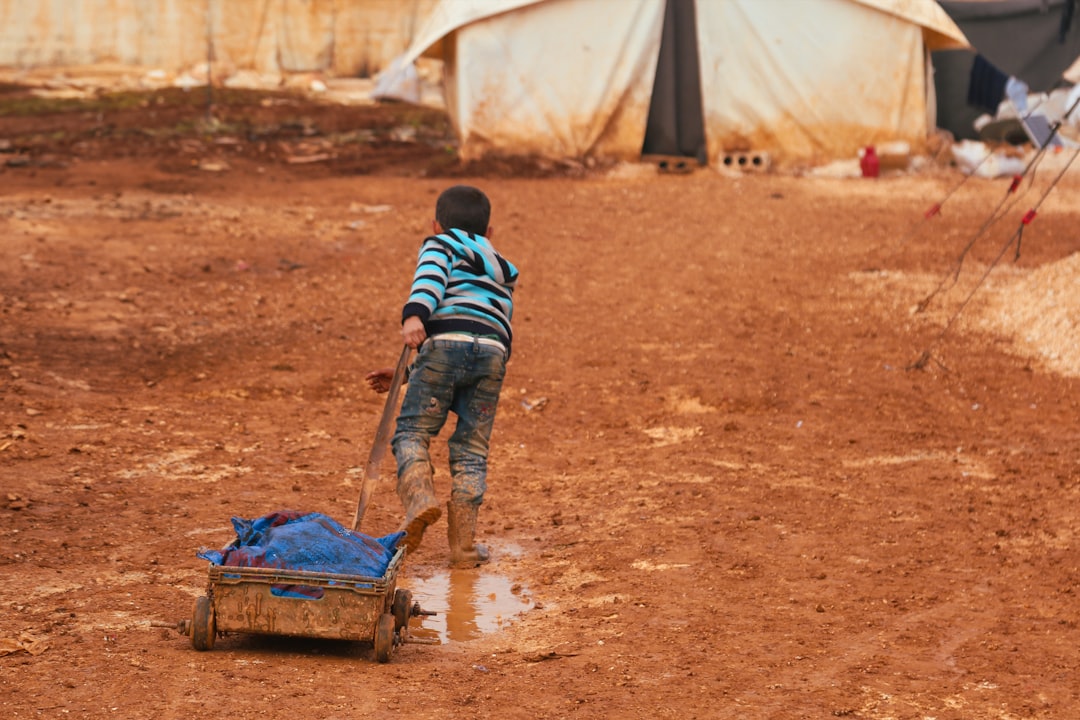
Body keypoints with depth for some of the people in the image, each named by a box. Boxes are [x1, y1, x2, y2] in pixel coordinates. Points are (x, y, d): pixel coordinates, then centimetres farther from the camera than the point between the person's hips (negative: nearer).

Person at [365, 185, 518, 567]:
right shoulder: (500, 272, 40)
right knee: (470, 450, 9)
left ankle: (420, 497, -23)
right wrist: (404, 374, 38)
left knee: (411, 431, 3)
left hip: (445, 342, -4)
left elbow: (430, 277, -4)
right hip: (493, 350, 5)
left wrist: (414, 314, -23)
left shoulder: (440, 244, 23)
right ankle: (463, 545, 5)